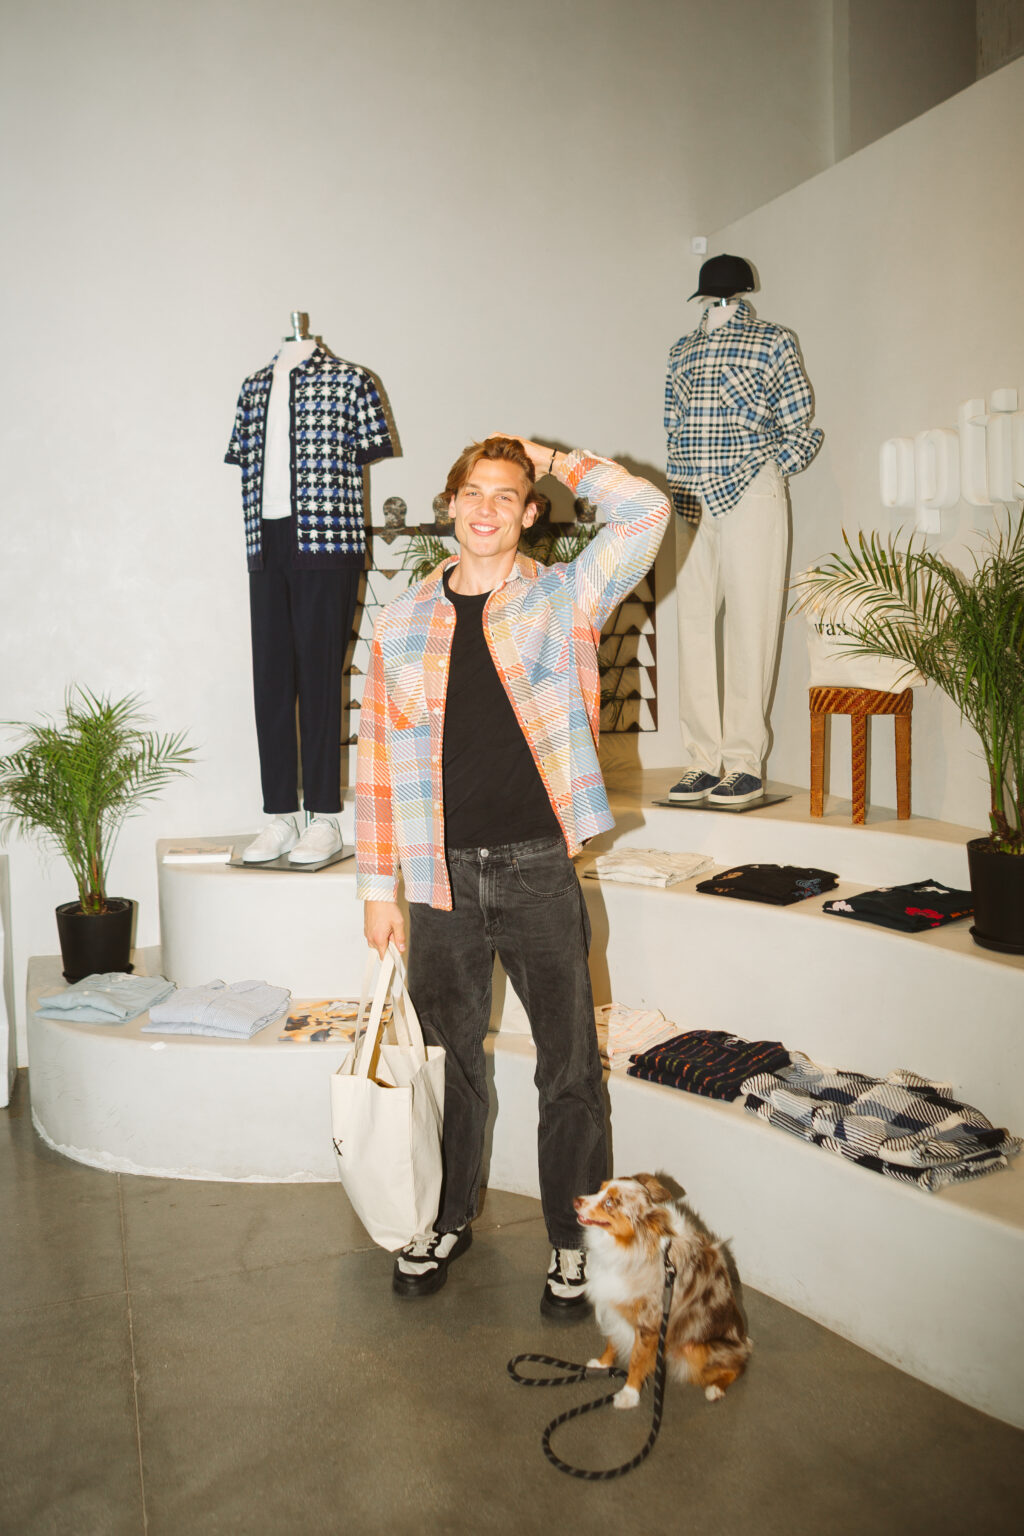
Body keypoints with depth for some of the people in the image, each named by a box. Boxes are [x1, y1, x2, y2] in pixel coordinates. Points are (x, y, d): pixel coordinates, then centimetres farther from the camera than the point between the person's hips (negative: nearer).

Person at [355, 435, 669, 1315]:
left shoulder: (563, 599, 1)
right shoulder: (403, 623, 6)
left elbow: (646, 513, -12)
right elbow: (379, 763, 6)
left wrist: (555, 461, -1)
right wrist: (379, 889, 4)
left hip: (539, 872, -1)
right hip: (442, 878, 2)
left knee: (570, 1068, 6)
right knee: (449, 1063, 16)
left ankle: (573, 1237, 26)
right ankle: (450, 1218, 38)